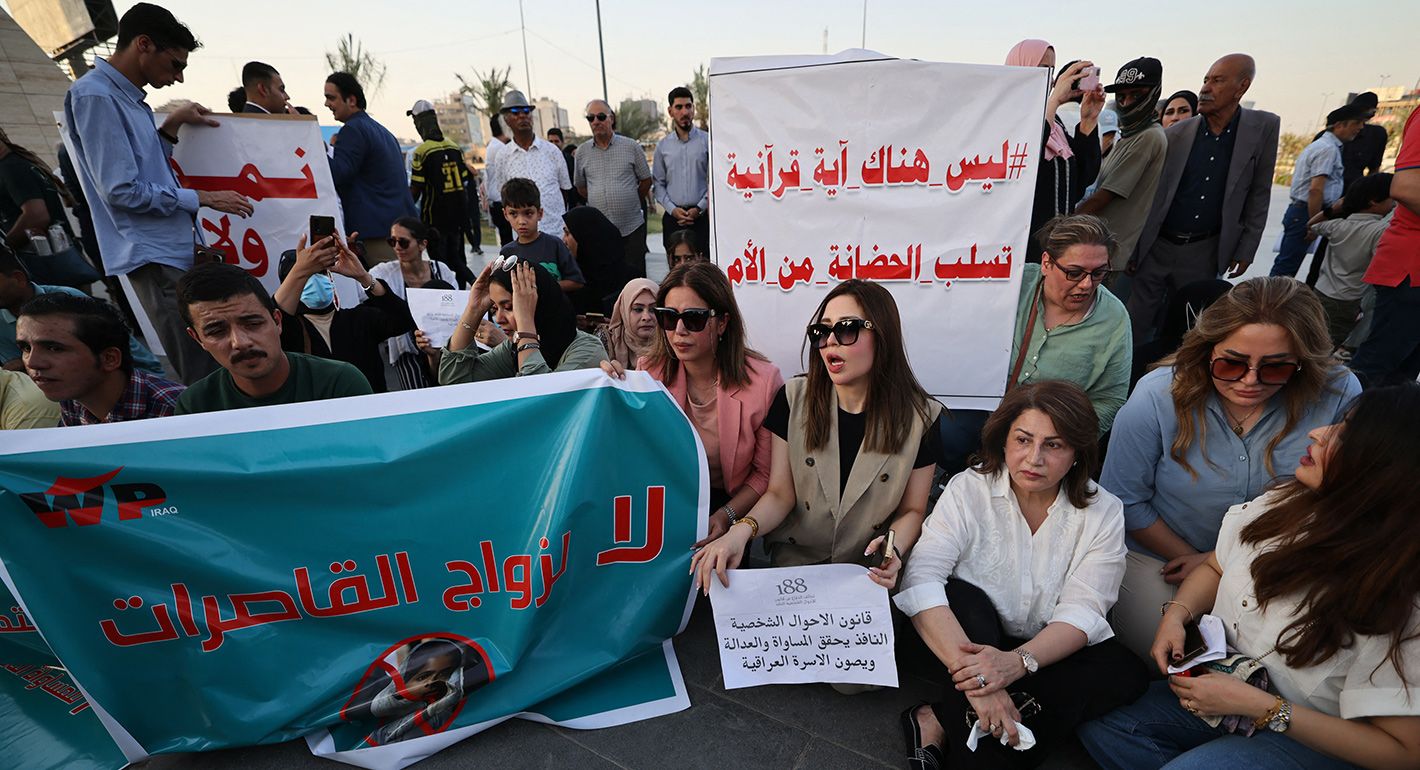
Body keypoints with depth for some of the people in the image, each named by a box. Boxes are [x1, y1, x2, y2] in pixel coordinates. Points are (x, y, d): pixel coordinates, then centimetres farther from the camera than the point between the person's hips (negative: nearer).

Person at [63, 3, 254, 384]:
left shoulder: (126, 97, 17)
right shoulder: (95, 97, -11)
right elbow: (122, 191, -16)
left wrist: (172, 125, 15)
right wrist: (203, 199, -9)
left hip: (175, 249, 9)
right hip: (153, 256, -9)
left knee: (215, 365, 8)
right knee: (202, 376, -11)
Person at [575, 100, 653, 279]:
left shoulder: (631, 146, 2)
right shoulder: (582, 152, 8)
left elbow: (646, 180, 9)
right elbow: (580, 187, 18)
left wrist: (631, 203, 12)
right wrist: (600, 202, 12)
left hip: (632, 226, -2)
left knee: (636, 275, 1)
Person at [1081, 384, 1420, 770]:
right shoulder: (1283, 505, -10)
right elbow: (1215, 567, 9)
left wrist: (1260, 707, -23)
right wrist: (1176, 615, -10)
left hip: (1307, 738, -4)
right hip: (1224, 681, 5)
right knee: (1100, 725, -13)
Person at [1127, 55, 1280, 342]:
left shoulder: (1264, 127, 0)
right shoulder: (1175, 133, -2)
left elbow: (1259, 196, 5)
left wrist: (1245, 251, 3)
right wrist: (1131, 248, -1)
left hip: (1204, 253, 1)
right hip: (1157, 246, 0)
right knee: (1135, 329, 3)